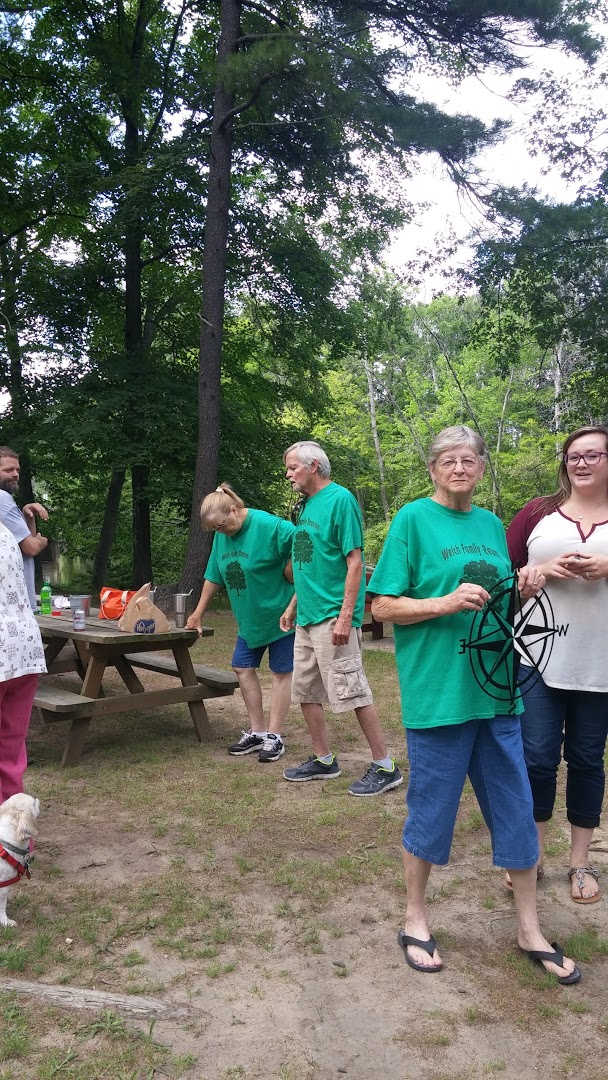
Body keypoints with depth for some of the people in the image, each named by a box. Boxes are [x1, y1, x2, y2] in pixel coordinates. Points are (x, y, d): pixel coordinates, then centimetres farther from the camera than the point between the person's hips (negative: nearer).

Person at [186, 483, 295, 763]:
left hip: (280, 612, -7)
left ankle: (274, 736, 11)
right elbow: (213, 576, 10)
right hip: (249, 618, 8)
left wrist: (289, 573, -17)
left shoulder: (270, 527, -24)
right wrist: (198, 613, 13)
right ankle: (257, 731, 20)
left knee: (281, 673, 3)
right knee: (243, 668, 8)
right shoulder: (221, 536, 1)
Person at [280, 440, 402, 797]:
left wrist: (345, 616, -21)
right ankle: (323, 761, 27)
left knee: (353, 692, -5)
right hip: (307, 618, 9)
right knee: (306, 692, 13)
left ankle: (385, 767, 7)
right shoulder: (308, 505, 15)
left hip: (332, 617, -9)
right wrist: (293, 607, 22)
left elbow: (354, 561, -17)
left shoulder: (340, 499, -12)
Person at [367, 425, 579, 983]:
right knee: (432, 808, 7)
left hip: (495, 688, 6)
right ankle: (416, 919, 29)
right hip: (437, 691, -6)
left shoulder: (492, 525, 11)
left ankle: (530, 930, 29)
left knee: (516, 807, 12)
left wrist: (523, 590, 0)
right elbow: (382, 606, -9)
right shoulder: (414, 518, -6)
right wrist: (446, 602, -21)